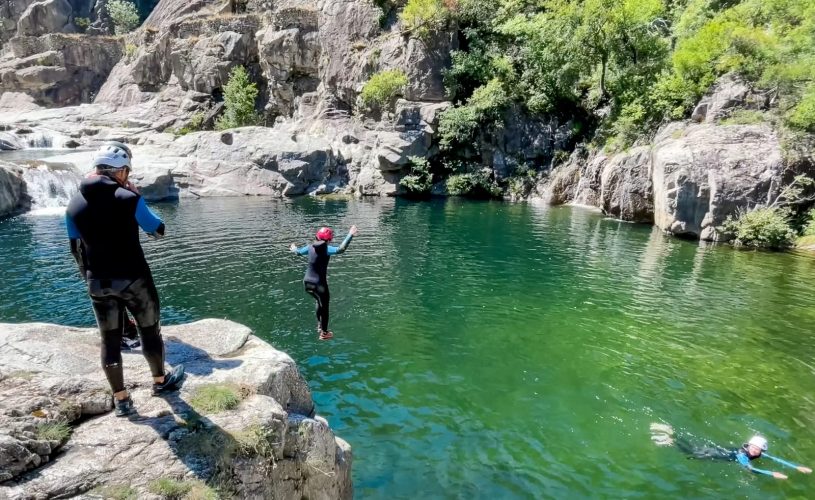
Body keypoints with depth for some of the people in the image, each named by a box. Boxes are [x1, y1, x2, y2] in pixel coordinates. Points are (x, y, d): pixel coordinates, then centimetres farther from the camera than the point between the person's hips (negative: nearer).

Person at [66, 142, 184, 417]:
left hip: (98, 282, 4)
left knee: (110, 340, 13)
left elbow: (76, 250, 8)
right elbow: (158, 230, -1)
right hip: (133, 278, -4)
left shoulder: (74, 206, 0)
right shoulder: (128, 199, -15)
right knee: (150, 330, 16)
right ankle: (160, 381, 33)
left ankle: (121, 400, 23)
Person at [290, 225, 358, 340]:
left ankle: (319, 325, 43)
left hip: (307, 282, 7)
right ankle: (324, 333, 25)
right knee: (324, 306, 14)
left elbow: (299, 252, 22)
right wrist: (350, 235, -35)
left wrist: (294, 249, 45)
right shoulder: (326, 249, -17)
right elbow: (341, 249, -36)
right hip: (319, 283, -7)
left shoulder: (310, 247, 2)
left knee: (319, 301, 32)